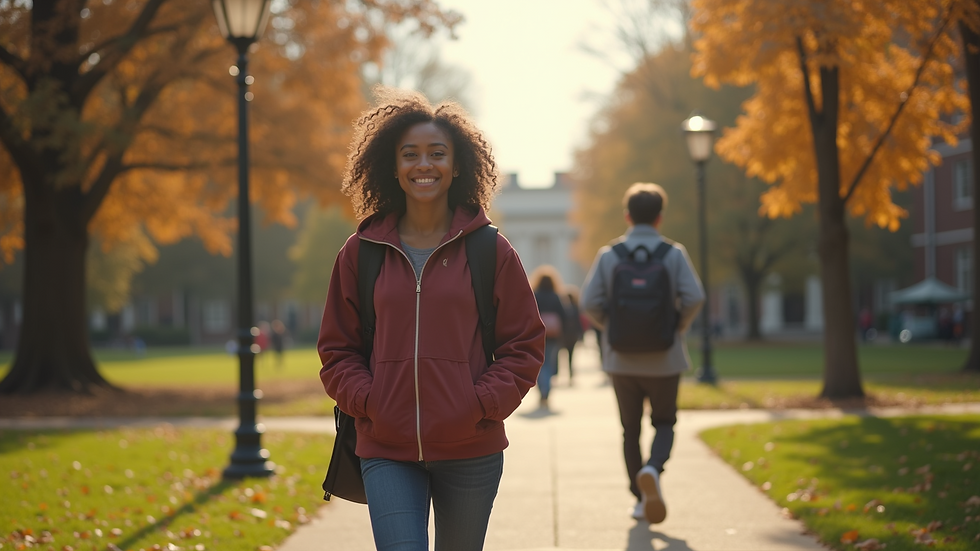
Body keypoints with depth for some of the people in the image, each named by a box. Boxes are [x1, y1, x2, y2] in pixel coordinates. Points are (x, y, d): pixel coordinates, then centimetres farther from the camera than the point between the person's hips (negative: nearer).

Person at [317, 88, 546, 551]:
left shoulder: (490, 251, 1)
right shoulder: (361, 252, 4)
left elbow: (524, 344, 4)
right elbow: (336, 348, 10)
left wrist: (482, 405, -8)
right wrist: (366, 401, -6)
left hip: (470, 452, 0)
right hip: (386, 452, 0)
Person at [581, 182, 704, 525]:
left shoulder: (608, 255, -2)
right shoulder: (674, 254, -3)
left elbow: (590, 304, -8)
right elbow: (694, 298, -14)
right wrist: (679, 327, 3)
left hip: (622, 359, 1)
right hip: (664, 359, -1)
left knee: (630, 429, 14)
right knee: (664, 423, 15)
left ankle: (641, 500, 13)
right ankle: (653, 468, -15)